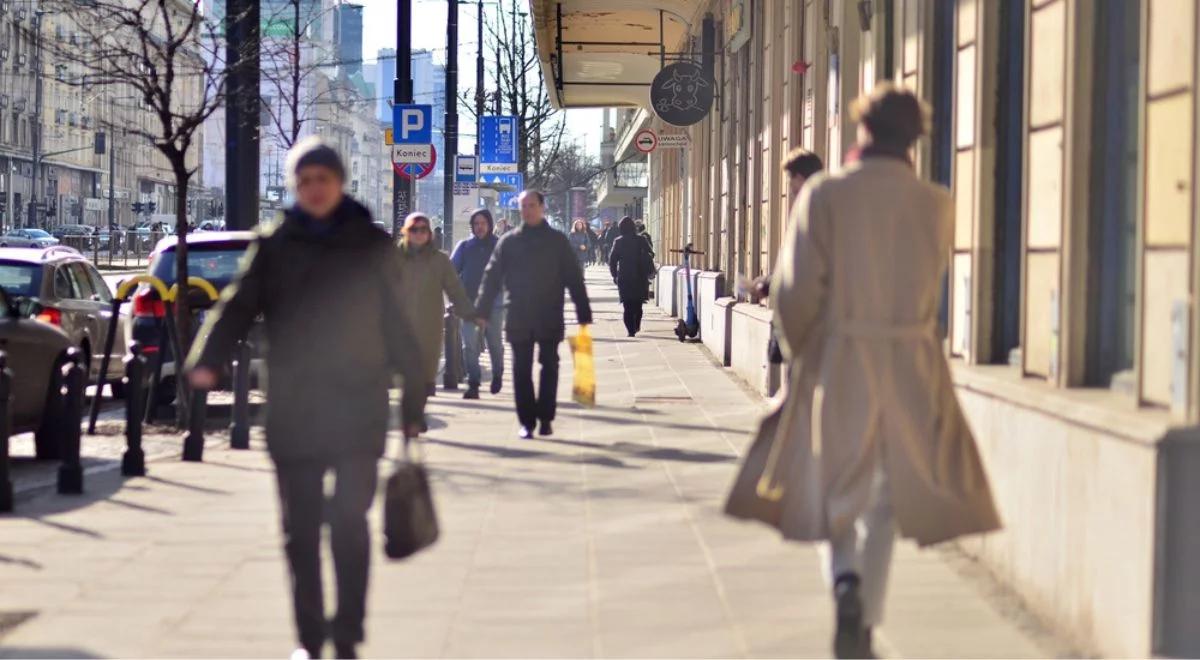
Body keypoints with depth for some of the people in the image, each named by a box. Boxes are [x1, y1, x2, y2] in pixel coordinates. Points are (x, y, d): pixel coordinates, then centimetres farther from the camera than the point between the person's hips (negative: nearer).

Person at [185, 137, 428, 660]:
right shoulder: (274, 246, 5)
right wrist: (206, 362, -23)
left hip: (359, 408, -1)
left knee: (349, 526, -6)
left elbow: (398, 327, 7)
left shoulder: (372, 246, 4)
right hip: (293, 414, 1)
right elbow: (237, 307, -5)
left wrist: (413, 401, 6)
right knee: (301, 532, 5)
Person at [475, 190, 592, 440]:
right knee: (521, 370, 1)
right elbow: (492, 278, 5)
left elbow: (574, 279, 2)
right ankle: (526, 421, 6)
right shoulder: (509, 241, 5)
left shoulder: (558, 241, 3)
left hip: (550, 318, -1)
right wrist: (480, 312, -3)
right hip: (518, 319, 1)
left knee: (549, 366, 1)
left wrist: (583, 314, -5)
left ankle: (545, 418, 9)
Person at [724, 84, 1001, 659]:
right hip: (911, 370, 2)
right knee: (883, 501, 15)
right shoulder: (936, 206, -3)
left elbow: (796, 291, -11)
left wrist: (801, 351, 8)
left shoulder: (824, 195, -9)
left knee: (834, 489, 15)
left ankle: (846, 580, -13)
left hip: (838, 365, -1)